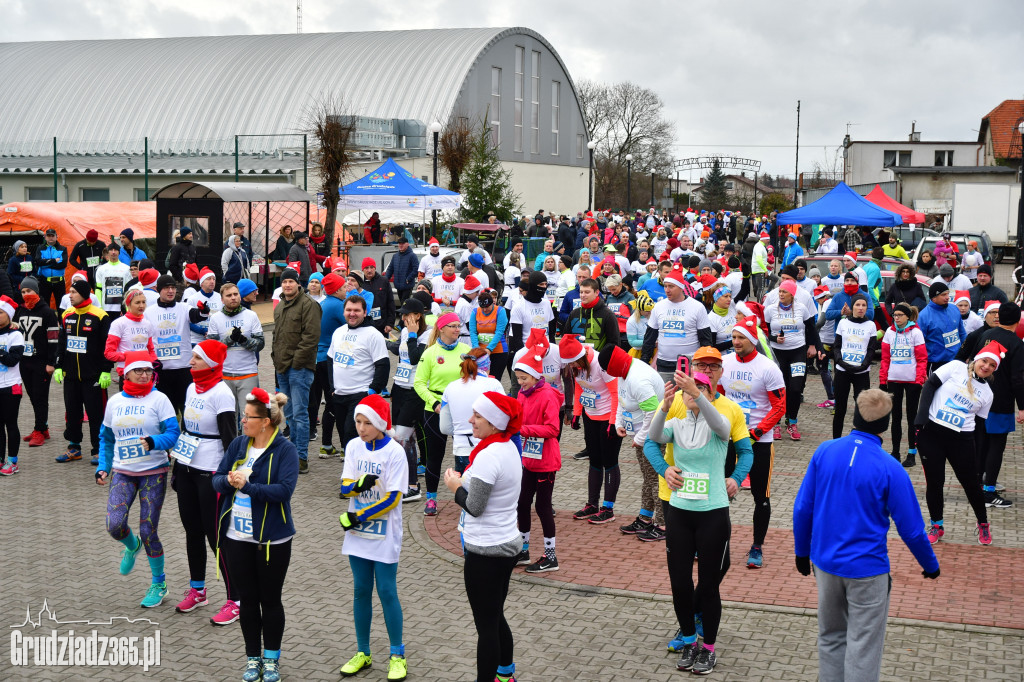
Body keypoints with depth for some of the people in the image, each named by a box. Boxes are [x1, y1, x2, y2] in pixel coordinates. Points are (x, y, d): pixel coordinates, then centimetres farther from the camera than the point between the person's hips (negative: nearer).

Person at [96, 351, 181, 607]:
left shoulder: (159, 399, -5)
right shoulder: (115, 402, 7)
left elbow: (173, 433, -12)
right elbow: (106, 438, 17)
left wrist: (154, 442, -31)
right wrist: (102, 467, 7)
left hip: (154, 473, -3)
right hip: (122, 473, 3)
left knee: (148, 531, -4)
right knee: (114, 524, -15)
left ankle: (159, 584, 17)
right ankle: (131, 546, 23)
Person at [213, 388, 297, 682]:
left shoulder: (285, 450, -13)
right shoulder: (238, 444, 3)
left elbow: (284, 490, -23)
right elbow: (217, 478, 4)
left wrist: (247, 486, -25)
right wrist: (228, 481, -18)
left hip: (272, 539, -4)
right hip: (237, 537, 4)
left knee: (270, 600, 9)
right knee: (247, 599, 13)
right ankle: (253, 658, 27)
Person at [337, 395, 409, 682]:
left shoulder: (395, 452, -14)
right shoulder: (353, 446, 1)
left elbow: (392, 498, -16)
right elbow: (345, 487, -1)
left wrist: (356, 517, -17)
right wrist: (360, 483, -24)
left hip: (384, 536, -5)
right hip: (357, 533, 5)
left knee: (387, 592, 1)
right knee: (361, 591, 12)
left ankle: (397, 656, 15)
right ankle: (362, 653, 24)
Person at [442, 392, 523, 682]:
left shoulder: (489, 455, -24)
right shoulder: (510, 448, 6)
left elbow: (474, 507, -21)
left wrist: (455, 486, -6)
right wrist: (463, 482, 6)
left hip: (487, 551, -10)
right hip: (507, 544, 10)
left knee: (486, 625, 0)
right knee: (496, 618, 23)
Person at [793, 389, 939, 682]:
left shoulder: (824, 451, -7)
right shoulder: (890, 469, -17)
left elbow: (802, 508, -1)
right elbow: (910, 529, -10)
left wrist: (802, 551, 13)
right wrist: (930, 565, 8)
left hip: (825, 562, 4)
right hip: (866, 569, -4)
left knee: (830, 637, 19)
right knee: (863, 647, 7)